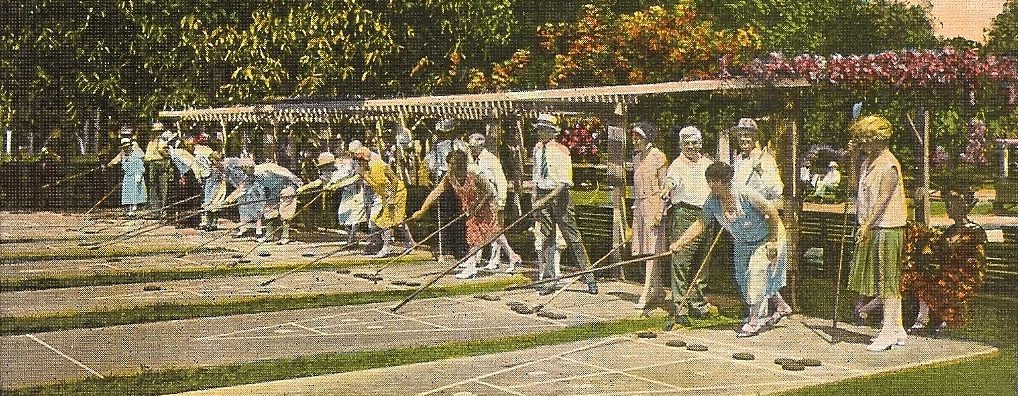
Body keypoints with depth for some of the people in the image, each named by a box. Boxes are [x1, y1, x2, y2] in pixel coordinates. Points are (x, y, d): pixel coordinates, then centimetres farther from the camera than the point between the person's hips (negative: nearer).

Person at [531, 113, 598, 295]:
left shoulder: (561, 150, -7)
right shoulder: (537, 149, 11)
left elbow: (565, 180, -13)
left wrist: (553, 194, -23)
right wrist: (535, 195, 13)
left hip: (559, 194, -6)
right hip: (542, 195, 6)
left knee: (572, 237, -5)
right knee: (545, 238, 6)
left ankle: (589, 279, 0)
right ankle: (548, 280, 11)